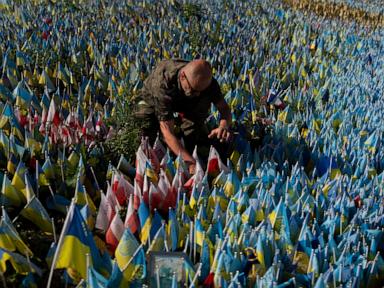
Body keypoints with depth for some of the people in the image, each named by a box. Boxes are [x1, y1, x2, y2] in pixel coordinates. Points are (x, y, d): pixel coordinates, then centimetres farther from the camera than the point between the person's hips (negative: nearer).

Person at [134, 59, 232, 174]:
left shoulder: (207, 80, -32)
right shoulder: (162, 85, -45)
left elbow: (224, 107, -23)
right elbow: (167, 132, -48)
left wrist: (224, 125, -48)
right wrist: (191, 163, -57)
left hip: (183, 102, 3)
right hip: (151, 101, -3)